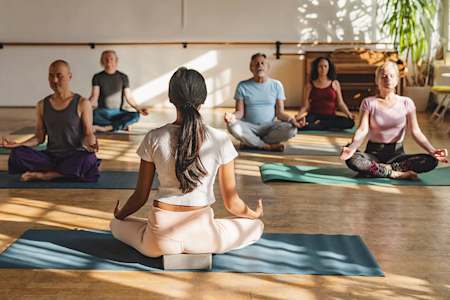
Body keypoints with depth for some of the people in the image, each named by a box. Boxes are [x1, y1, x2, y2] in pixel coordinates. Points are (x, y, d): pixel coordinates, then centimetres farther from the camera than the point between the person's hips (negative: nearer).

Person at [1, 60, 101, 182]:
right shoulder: (42, 105, 10)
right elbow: (39, 137, 11)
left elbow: (88, 133, -3)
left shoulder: (82, 103, 0)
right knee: (16, 154, -22)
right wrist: (17, 144, -6)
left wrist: (90, 144, -27)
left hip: (75, 157, -2)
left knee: (88, 159, -39)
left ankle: (44, 174, -18)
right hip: (51, 157, 3)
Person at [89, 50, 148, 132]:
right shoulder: (98, 77, 6)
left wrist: (138, 108, -11)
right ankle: (123, 125, -31)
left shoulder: (123, 77, 9)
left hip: (118, 112, 2)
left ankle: (105, 128, -35)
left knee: (135, 115, -30)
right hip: (103, 111, -1)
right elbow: (94, 96, -4)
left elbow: (128, 97, 6)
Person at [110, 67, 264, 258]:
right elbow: (231, 202, -1)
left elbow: (140, 197, 2)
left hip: (159, 241, 1)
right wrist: (255, 214, 22)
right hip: (201, 237, 0)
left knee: (116, 224, 32)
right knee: (256, 226, 25)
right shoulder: (220, 140, -9)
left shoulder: (154, 138, -7)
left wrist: (119, 215, 25)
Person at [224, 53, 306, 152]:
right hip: (249, 127, -1)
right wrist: (233, 116, -26)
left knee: (292, 129, -29)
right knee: (232, 126, -34)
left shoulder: (276, 85, 8)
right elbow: (240, 112, -1)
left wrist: (291, 119, -19)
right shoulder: (243, 86, 5)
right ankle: (269, 146, -22)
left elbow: (280, 112, 3)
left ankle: (249, 142, -19)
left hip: (269, 126, 1)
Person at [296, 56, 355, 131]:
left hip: (330, 116, 2)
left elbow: (340, 103, 8)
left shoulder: (335, 84, 11)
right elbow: (305, 105, 2)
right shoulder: (310, 85, 7)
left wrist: (349, 114, -11)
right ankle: (329, 127, -19)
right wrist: (298, 115, -19)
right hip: (314, 115, -2)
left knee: (350, 122, -29)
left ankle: (320, 123, -17)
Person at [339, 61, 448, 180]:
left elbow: (415, 132, -2)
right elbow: (362, 130, -10)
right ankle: (396, 174, -24)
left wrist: (431, 150, -20)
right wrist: (352, 147, -32)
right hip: (374, 152, -1)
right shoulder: (368, 103, 1)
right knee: (352, 160, -36)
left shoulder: (406, 103, 5)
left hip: (397, 153, 2)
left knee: (431, 161, -26)